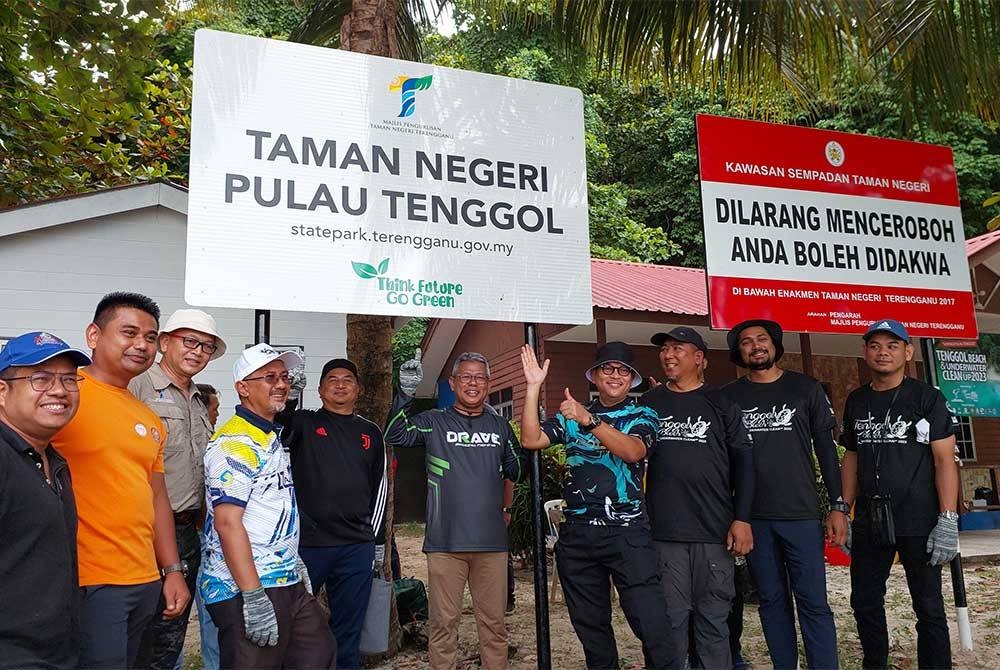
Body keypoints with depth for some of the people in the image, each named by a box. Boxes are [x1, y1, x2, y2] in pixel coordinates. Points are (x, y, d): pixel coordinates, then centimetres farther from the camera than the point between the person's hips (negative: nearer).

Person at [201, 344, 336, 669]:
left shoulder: (272, 438, 15)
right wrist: (254, 598, -24)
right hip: (246, 592, -9)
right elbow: (227, 522, -22)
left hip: (288, 583, 9)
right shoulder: (234, 444, -15)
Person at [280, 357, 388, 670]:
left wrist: (377, 540, 14)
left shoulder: (371, 433, 13)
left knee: (348, 632, 11)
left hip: (357, 547, 3)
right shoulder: (301, 423, 4)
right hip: (305, 544, -3)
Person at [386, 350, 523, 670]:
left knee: (494, 622, 11)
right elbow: (394, 436, -11)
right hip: (445, 542, -2)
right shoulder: (434, 422, 3)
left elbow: (518, 472, 19)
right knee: (444, 622, 5)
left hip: (492, 542, 3)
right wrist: (405, 393, -22)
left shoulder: (500, 426, 12)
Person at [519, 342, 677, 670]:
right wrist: (533, 386, -6)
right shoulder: (571, 414, 13)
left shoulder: (642, 416, 5)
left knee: (651, 622, -9)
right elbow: (531, 440, 0)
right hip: (576, 534, 3)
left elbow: (633, 450, -16)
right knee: (590, 623, 13)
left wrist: (588, 420, -25)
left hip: (627, 531, -3)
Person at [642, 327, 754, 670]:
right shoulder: (648, 404, 11)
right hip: (663, 533, 1)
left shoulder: (720, 405, 7)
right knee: (670, 619, 4)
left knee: (713, 619, 4)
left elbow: (742, 462, 4)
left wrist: (742, 518, -5)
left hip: (715, 531, -1)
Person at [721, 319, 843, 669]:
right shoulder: (728, 396, 6)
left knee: (813, 602, -1)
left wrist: (839, 505, -1)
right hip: (753, 517, 1)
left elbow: (826, 449, 5)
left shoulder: (806, 388, 5)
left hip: (802, 513, -1)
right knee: (772, 600, 9)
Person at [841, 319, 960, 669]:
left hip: (919, 522, -5)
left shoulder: (926, 397, -4)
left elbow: (945, 460, -8)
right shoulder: (856, 401, 9)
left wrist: (948, 521, -15)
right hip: (869, 521, 5)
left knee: (928, 607, 6)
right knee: (864, 602, 13)